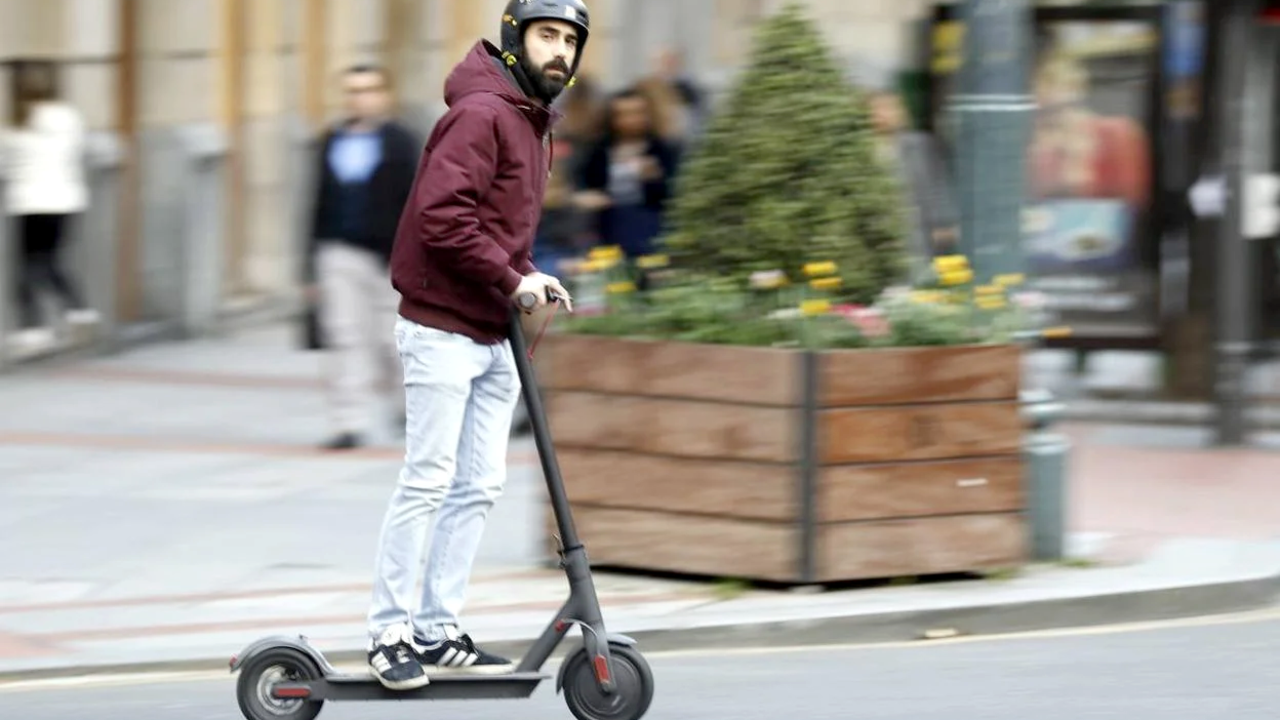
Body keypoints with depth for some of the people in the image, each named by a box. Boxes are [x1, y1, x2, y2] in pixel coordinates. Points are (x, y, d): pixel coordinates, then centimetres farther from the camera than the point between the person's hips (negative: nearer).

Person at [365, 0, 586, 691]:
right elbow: (441, 218, -23)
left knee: (480, 486, 7)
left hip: (492, 336, 9)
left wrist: (529, 280, 6)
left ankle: (439, 632, 12)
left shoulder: (531, 121, 17)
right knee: (428, 480, -8)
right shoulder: (480, 114, -14)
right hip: (443, 330, -9)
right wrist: (512, 279, -16)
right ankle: (390, 631, -3)